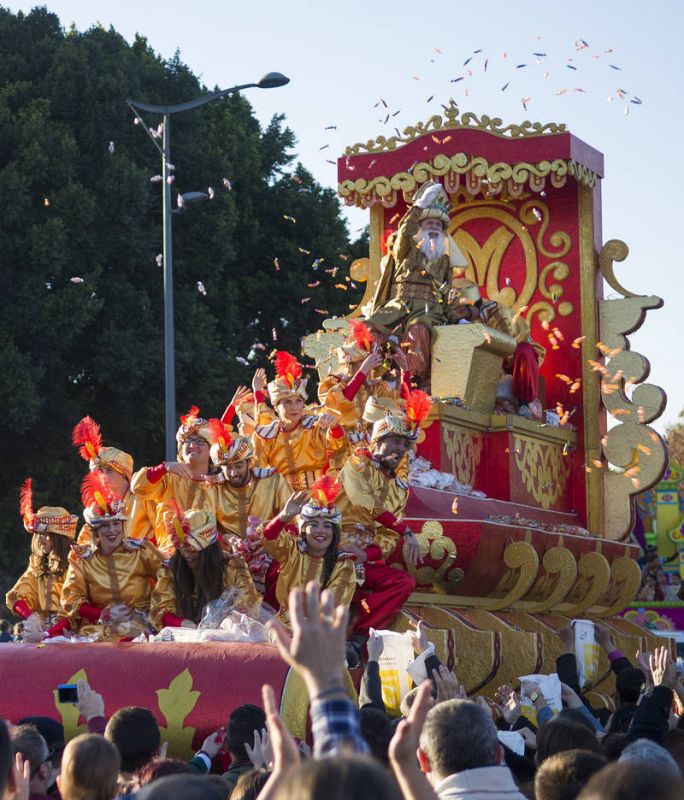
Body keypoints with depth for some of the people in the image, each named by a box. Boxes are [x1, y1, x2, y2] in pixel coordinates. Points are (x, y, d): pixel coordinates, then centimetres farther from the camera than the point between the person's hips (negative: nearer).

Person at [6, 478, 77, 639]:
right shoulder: (37, 565, 12)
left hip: (69, 630, -5)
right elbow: (16, 597, 5)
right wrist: (30, 616, -15)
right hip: (42, 627, 5)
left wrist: (47, 634, -21)